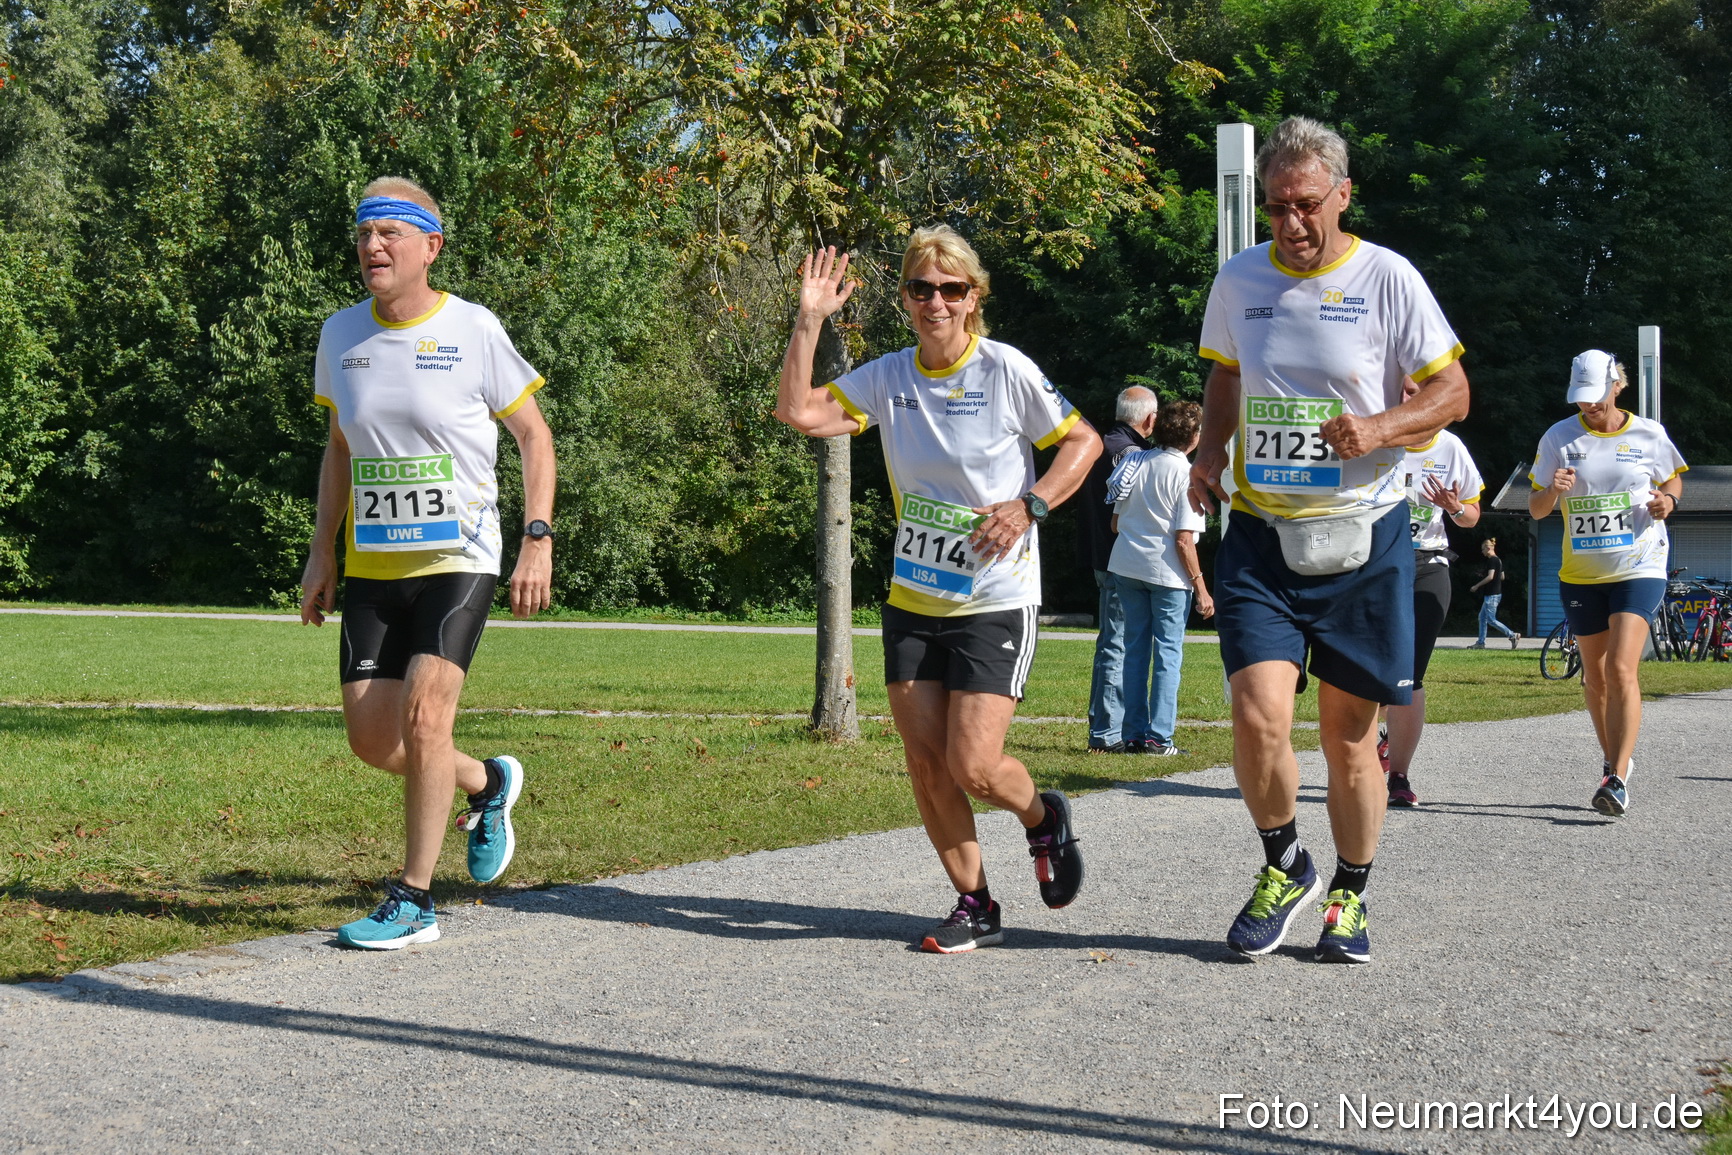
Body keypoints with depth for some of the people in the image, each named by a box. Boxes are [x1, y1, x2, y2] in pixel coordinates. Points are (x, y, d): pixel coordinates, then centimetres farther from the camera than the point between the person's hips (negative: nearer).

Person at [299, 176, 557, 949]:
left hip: (457, 559, -5)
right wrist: (321, 553, 13)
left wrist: (538, 540, -11)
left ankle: (413, 901, -6)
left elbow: (534, 435, 0)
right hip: (372, 565, 5)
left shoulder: (473, 331, -7)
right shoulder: (341, 334, 6)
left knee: (424, 712, -17)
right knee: (369, 735, 1)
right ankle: (487, 783, 31)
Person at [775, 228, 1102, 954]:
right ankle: (975, 906, 17)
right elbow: (798, 411, -3)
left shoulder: (1007, 371, -9)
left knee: (972, 766, -11)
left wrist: (1030, 505, -14)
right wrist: (810, 320, -9)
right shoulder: (888, 377, 3)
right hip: (913, 599, 5)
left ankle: (1043, 819, 22)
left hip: (995, 601, -5)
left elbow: (1084, 441, 0)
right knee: (925, 763, 2)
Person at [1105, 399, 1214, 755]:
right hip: (1167, 572, -6)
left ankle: (1134, 734, 11)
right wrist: (1201, 589, -9)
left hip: (1125, 566, 6)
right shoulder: (1186, 475, -12)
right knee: (1168, 653, 1)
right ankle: (1159, 737, -1)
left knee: (1135, 649, 11)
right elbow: (1184, 540, -15)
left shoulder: (1136, 462, 6)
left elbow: (1116, 521, 11)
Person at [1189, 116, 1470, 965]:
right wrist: (1209, 451, 5)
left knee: (1350, 731, 5)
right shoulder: (1238, 280, 5)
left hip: (1361, 535, -2)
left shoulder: (1388, 279, -5)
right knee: (1259, 717, -13)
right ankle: (1284, 866, 13)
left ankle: (1349, 897, 24)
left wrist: (1381, 428, -19)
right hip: (1259, 534, 2)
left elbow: (1452, 392, -1)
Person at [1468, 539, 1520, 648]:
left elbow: (1490, 577, -23)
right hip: (1496, 593, 10)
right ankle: (1480, 642, 13)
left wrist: (1477, 586, -16)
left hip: (1491, 594, -10)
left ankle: (1513, 635, -10)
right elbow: (1502, 577, 19)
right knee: (1482, 617, 12)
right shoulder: (1498, 560, 14)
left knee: (1491, 620, -8)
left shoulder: (1492, 560, -15)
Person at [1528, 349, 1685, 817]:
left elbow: (1672, 481, 16)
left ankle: (1618, 779, -19)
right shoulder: (1559, 437, 1)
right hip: (1581, 574, 3)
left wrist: (1667, 501, -7)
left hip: (1639, 568, -3)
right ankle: (1611, 758, 32)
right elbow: (1536, 508, 4)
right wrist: (1552, 492, -19)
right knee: (1595, 676, 11)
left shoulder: (1649, 435, 0)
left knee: (1621, 669, -17)